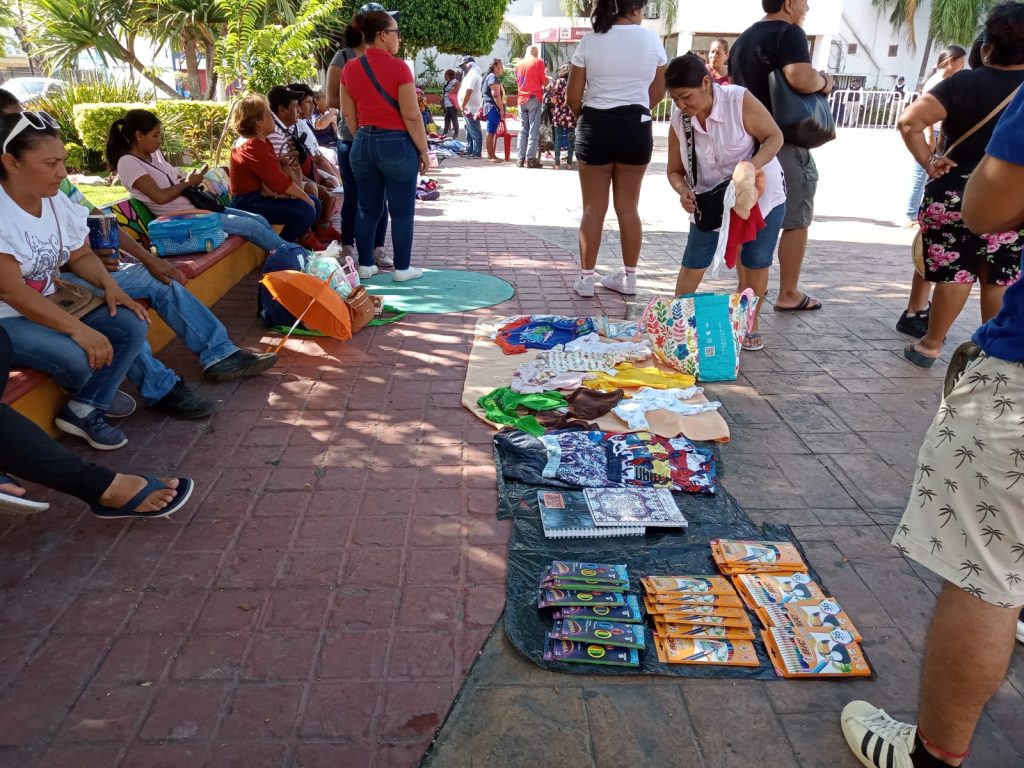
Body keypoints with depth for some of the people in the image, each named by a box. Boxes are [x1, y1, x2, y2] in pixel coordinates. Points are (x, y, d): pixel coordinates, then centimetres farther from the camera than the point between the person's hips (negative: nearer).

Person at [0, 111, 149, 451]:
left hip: (49, 304, 8)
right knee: (76, 357, -30)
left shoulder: (57, 201, 1)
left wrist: (110, 286, -11)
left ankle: (84, 411, -3)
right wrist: (78, 329, -34)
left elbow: (81, 255, 11)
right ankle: (96, 394, 10)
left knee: (133, 326, -11)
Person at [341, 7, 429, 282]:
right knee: (401, 211, 4)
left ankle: (365, 265, 19)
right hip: (396, 143, -6)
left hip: (363, 144, 6)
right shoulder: (397, 67, -13)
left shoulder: (350, 68, 5)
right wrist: (423, 150, -4)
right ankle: (402, 269, 10)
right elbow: (411, 116, -13)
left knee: (367, 209, 13)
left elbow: (348, 113, 10)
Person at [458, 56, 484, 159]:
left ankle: (477, 153, -6)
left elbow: (468, 91, -24)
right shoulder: (474, 74, 19)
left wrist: (462, 106, -21)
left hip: (470, 109, -11)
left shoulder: (472, 74, -14)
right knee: (470, 131, 17)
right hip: (471, 108, 11)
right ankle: (470, 150, 24)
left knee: (474, 132, -8)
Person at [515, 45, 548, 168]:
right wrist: (546, 78, 17)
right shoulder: (539, 62, -2)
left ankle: (521, 158, 5)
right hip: (534, 98, -5)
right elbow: (544, 82, -3)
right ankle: (531, 158, -9)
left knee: (523, 129, 8)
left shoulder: (519, 64, 11)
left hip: (521, 99, 5)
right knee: (534, 129, -5)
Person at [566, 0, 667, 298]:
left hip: (596, 126, -1)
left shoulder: (590, 41, -3)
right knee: (628, 207, 9)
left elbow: (573, 97, -1)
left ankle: (586, 278, 6)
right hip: (636, 127, 1)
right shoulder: (651, 39, 1)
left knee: (593, 208, 5)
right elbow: (658, 91, 11)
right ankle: (629, 277, 16)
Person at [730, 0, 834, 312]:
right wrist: (824, 82, -10)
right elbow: (800, 78, -28)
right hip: (784, 142, -8)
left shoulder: (743, 39, 16)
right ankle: (788, 294, 5)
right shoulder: (789, 32, -12)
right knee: (795, 220, 2)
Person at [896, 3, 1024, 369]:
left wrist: (927, 162, -10)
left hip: (953, 194, -2)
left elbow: (909, 121, -19)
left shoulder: (963, 83, -7)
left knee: (953, 272, 5)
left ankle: (930, 345, 12)